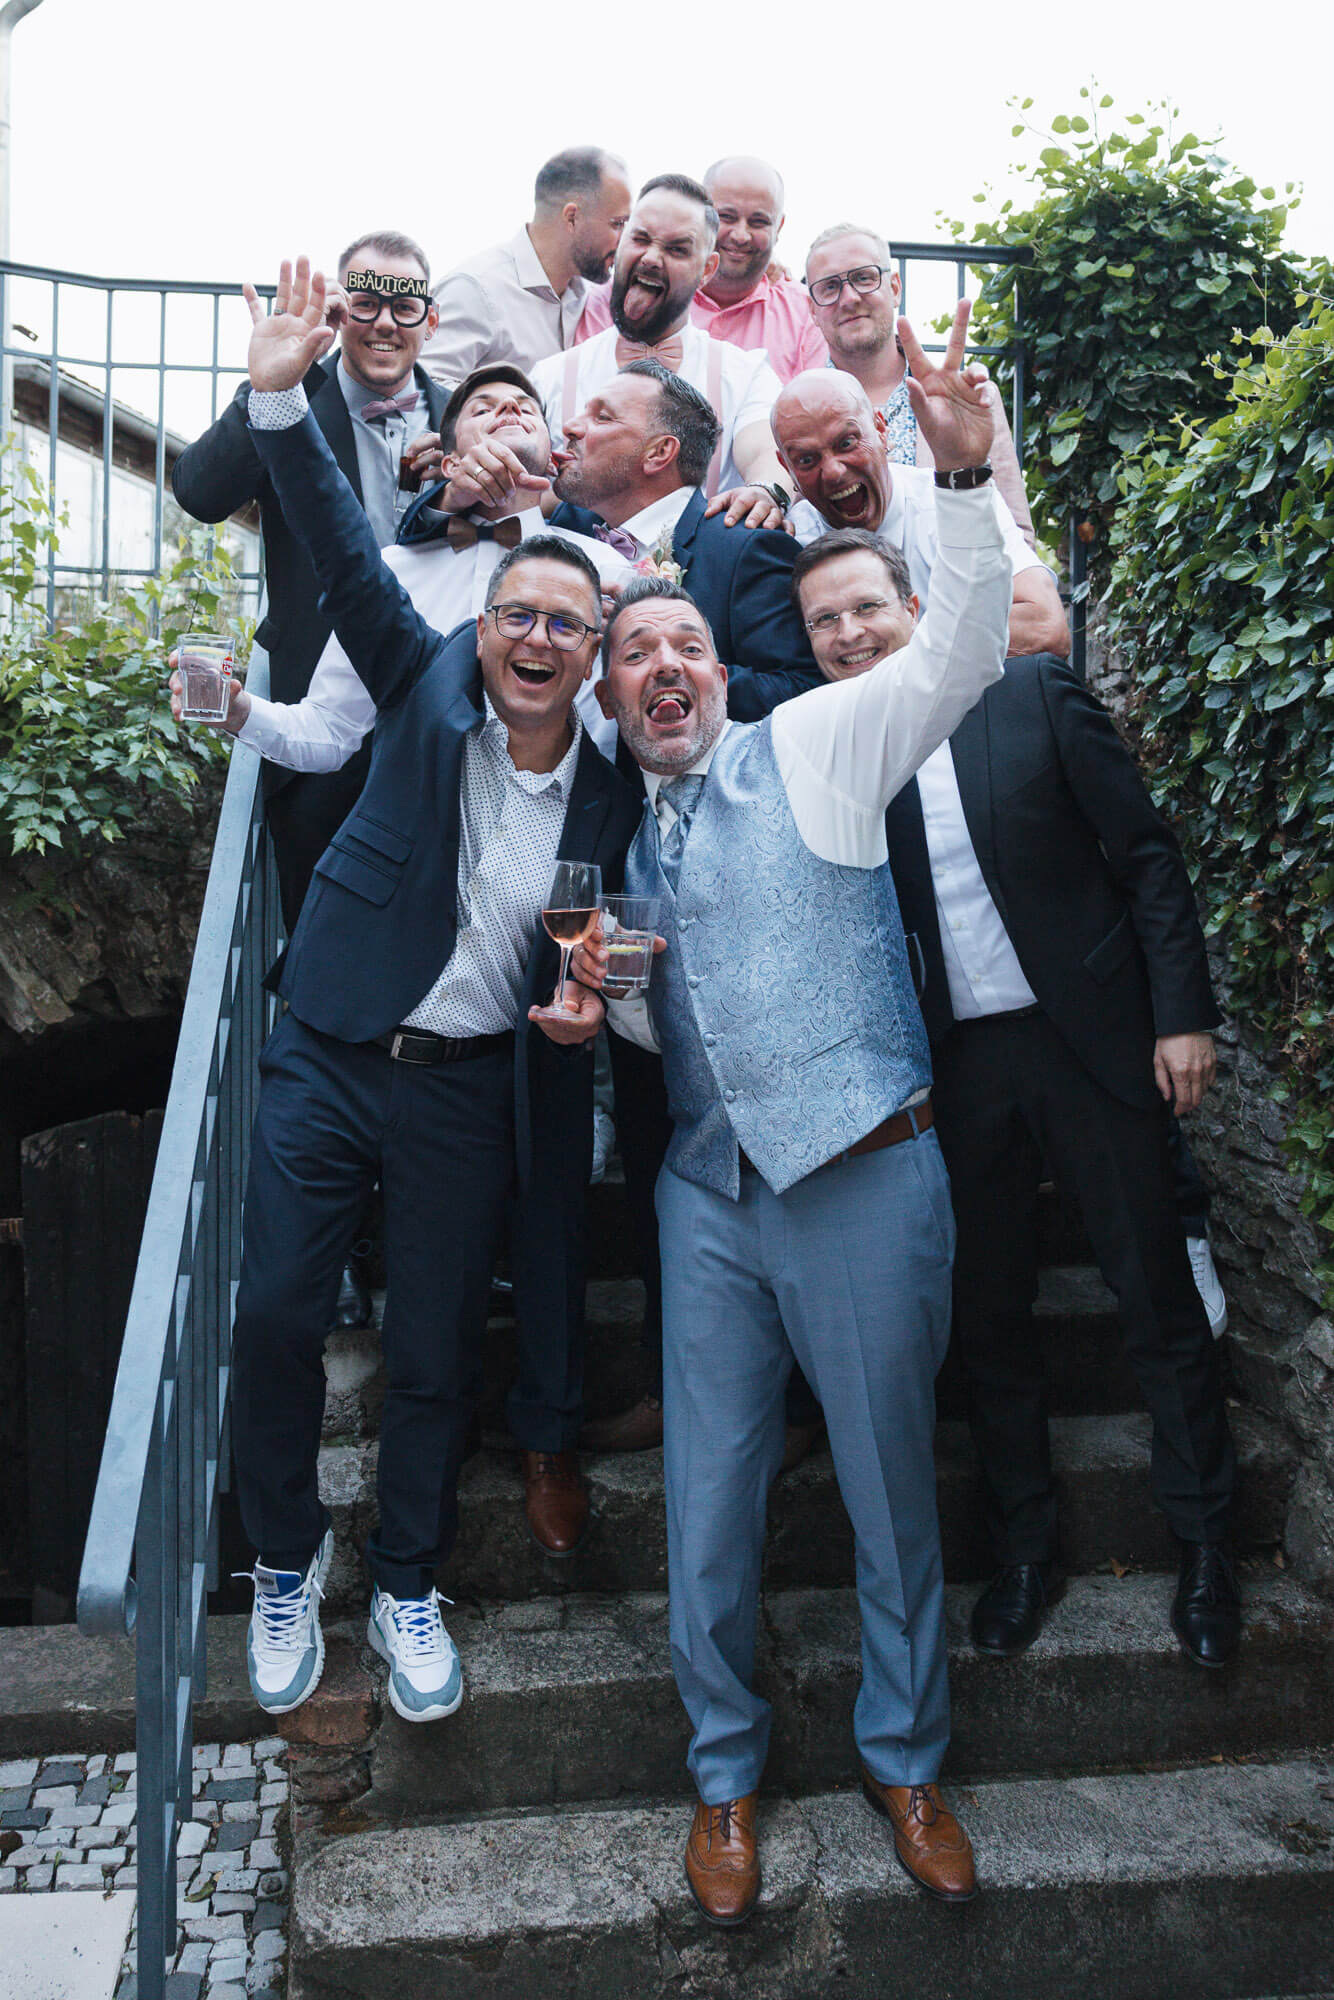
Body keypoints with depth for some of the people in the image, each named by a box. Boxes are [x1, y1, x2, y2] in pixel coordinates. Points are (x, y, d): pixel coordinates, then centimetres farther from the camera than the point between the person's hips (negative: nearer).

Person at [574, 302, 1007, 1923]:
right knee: (709, 1497, 10)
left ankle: (904, 1759, 32)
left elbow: (959, 656, -14)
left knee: (892, 1485, 9)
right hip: (710, 1192, 4)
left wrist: (964, 472, -27)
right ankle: (725, 1773, 32)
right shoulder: (630, 833, 15)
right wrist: (607, 1000, -1)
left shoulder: (816, 744, 1)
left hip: (862, 1178, -4)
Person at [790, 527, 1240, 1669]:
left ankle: (1205, 1546, 27)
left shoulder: (1033, 695, -2)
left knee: (1158, 1301, 7)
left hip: (1090, 1041, -2)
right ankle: (1026, 1552, 30)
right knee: (989, 1317, 11)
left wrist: (1182, 1013, -7)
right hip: (958, 1069, 2)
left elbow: (1146, 854, -2)